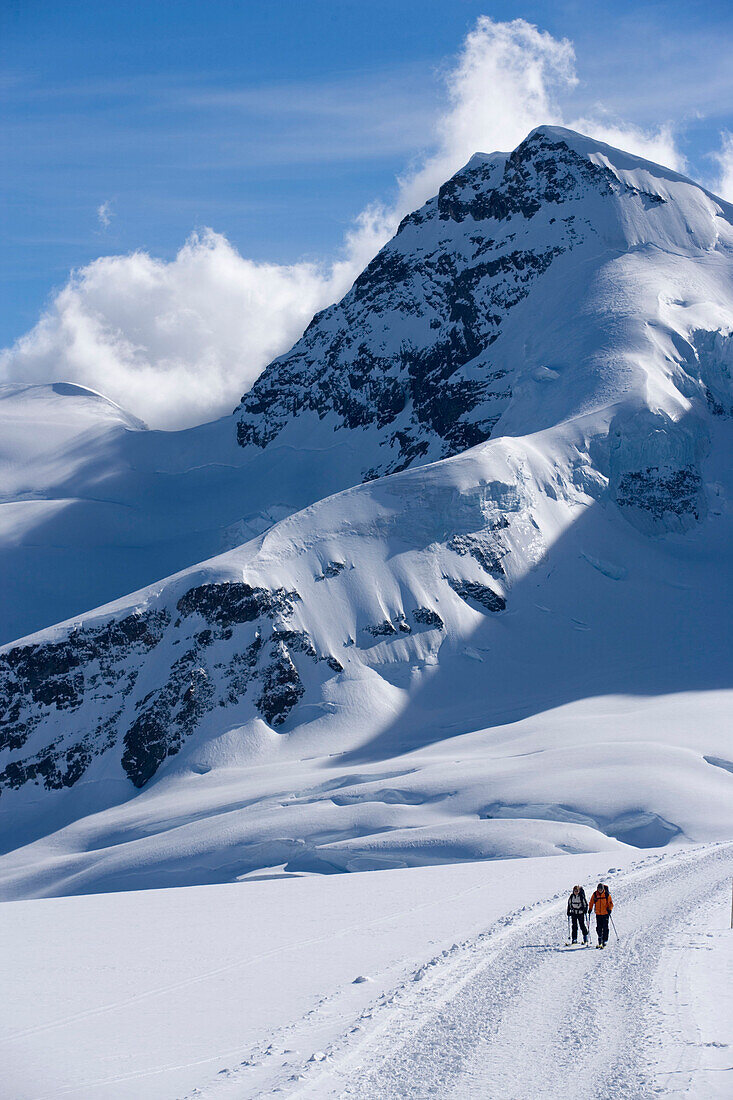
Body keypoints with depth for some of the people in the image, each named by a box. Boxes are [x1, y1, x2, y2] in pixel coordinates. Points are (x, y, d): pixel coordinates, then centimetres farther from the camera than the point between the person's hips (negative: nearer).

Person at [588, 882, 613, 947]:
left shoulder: (607, 894, -8)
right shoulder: (595, 894, -1)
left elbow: (610, 903, -3)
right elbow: (591, 902, 12)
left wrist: (609, 909, -17)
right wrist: (590, 909, 3)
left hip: (605, 913, -2)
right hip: (598, 914, 2)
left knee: (605, 928, -3)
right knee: (599, 927, 4)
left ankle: (605, 940, 2)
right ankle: (600, 939, 16)